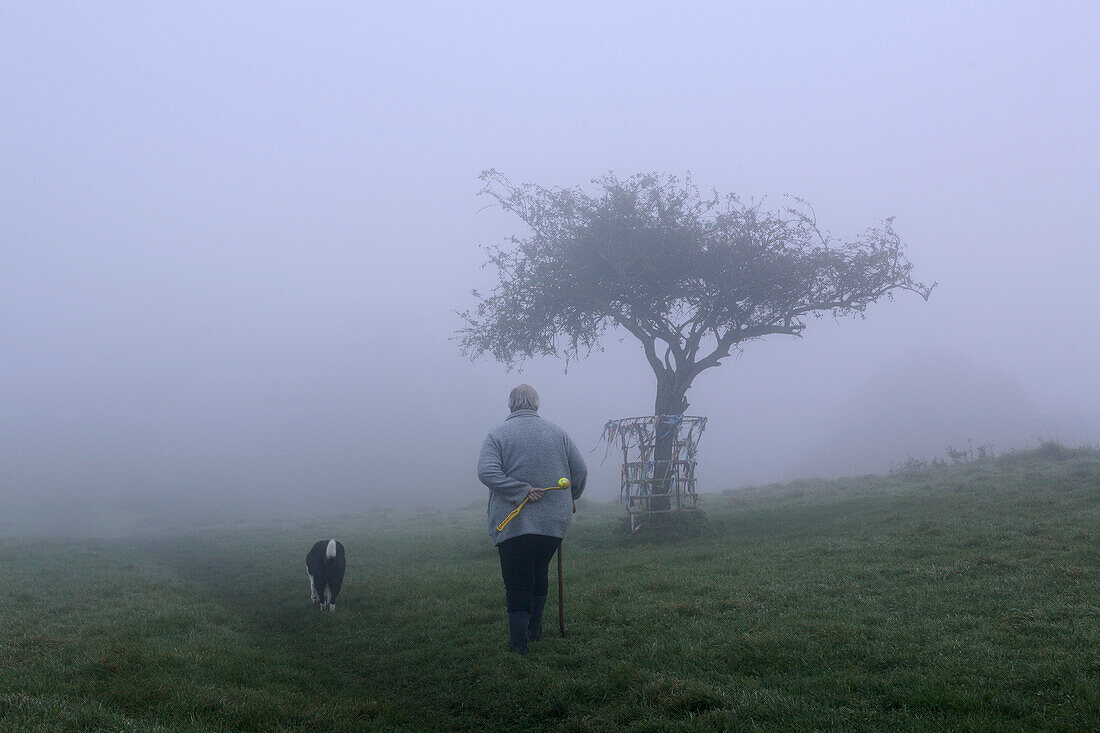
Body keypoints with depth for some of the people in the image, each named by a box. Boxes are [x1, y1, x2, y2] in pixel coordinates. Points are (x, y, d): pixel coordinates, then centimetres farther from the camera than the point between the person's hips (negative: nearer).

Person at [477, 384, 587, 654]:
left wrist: (522, 491, -15)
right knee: (540, 572, 21)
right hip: (554, 521, 3)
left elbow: (487, 472, -18)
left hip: (513, 523, -3)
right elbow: (580, 472, 7)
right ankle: (535, 628, 26)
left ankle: (518, 640, -1)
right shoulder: (558, 433, 6)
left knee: (517, 581, 1)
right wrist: (569, 499, 23)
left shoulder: (497, 435, -2)